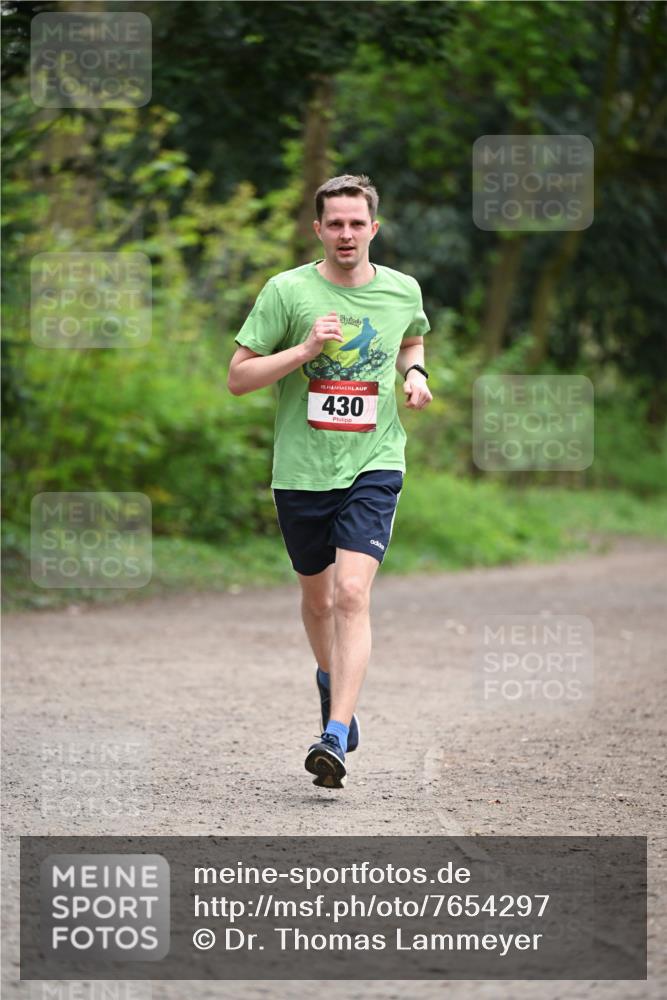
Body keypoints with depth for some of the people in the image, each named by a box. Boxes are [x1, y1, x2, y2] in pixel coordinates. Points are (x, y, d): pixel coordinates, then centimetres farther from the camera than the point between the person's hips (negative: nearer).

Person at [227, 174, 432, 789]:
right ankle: (331, 678, 47)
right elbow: (237, 378, -6)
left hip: (373, 466, -1)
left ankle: (336, 736, -23)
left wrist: (415, 372, 6)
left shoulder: (402, 291, 4)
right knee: (318, 598, 16)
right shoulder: (287, 290, -5)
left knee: (352, 594, -17)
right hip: (301, 469, 1)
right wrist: (305, 350, -18)